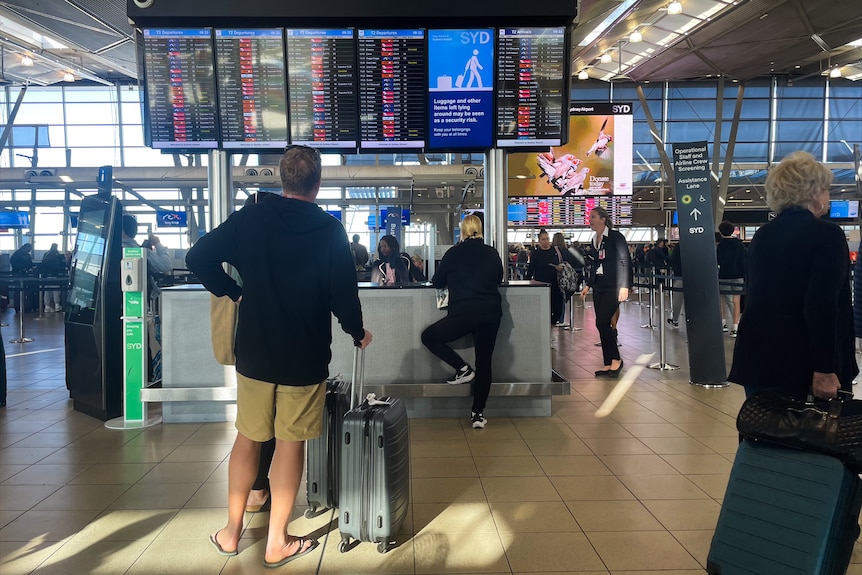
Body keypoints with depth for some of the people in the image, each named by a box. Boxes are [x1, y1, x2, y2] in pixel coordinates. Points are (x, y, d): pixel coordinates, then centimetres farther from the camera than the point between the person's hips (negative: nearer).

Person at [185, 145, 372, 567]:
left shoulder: (249, 219, -4)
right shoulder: (330, 230, -10)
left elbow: (197, 258, -6)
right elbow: (343, 293, -11)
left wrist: (233, 292, 7)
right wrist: (358, 333, 7)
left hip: (254, 353, 2)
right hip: (305, 357, -2)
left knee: (248, 437, 17)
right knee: (290, 443, 8)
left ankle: (232, 532, 29)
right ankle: (277, 543, 18)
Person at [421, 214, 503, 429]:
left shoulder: (454, 253, 0)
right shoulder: (492, 253, 7)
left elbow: (437, 282, 9)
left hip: (463, 313, -4)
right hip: (491, 314, 4)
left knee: (429, 336, 17)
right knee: (484, 363, 10)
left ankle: (463, 368, 7)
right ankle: (478, 414, 11)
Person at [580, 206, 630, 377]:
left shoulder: (616, 237, -6)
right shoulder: (594, 240, 15)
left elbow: (626, 261, -10)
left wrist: (624, 286, -17)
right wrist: (588, 285, 17)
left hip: (613, 286, -7)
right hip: (599, 287, 7)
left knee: (602, 322, -16)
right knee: (602, 325, 5)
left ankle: (616, 359, -3)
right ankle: (608, 364, 11)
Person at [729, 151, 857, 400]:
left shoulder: (763, 235, 10)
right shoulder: (827, 235, -11)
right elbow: (823, 306, -19)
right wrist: (825, 370, -18)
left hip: (757, 357, 6)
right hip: (800, 362, -6)